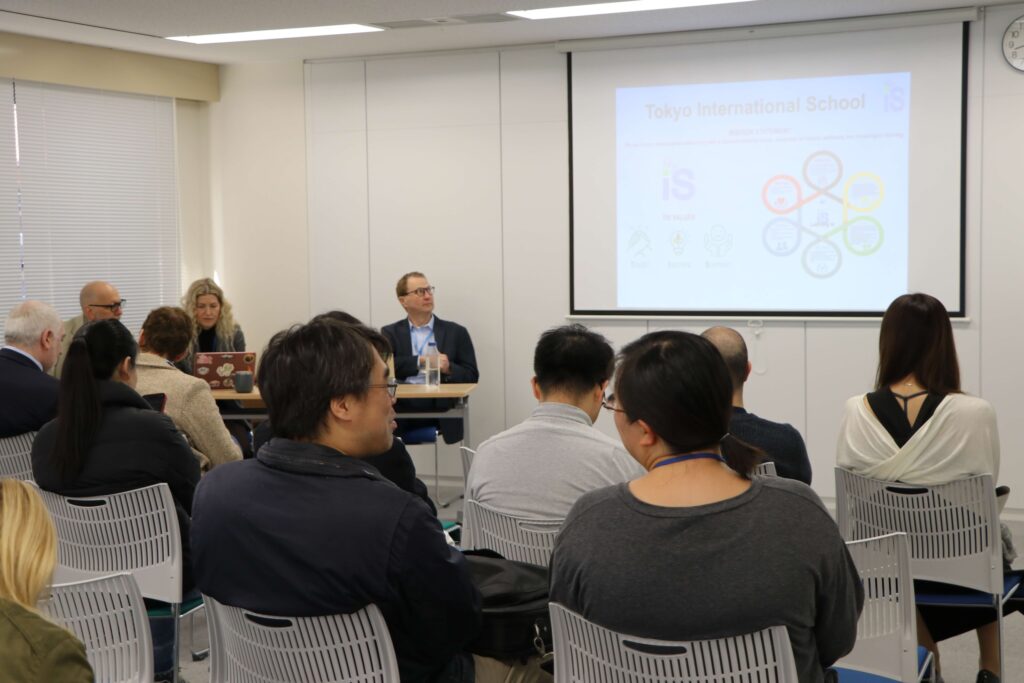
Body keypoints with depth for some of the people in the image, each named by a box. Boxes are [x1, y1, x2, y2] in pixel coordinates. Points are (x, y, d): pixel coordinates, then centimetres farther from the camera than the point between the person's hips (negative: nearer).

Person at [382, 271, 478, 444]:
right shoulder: (390, 333, 15)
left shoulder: (456, 332, 14)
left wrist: (449, 369, -11)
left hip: (440, 411, 0)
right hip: (401, 410, 0)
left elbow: (472, 376, 8)